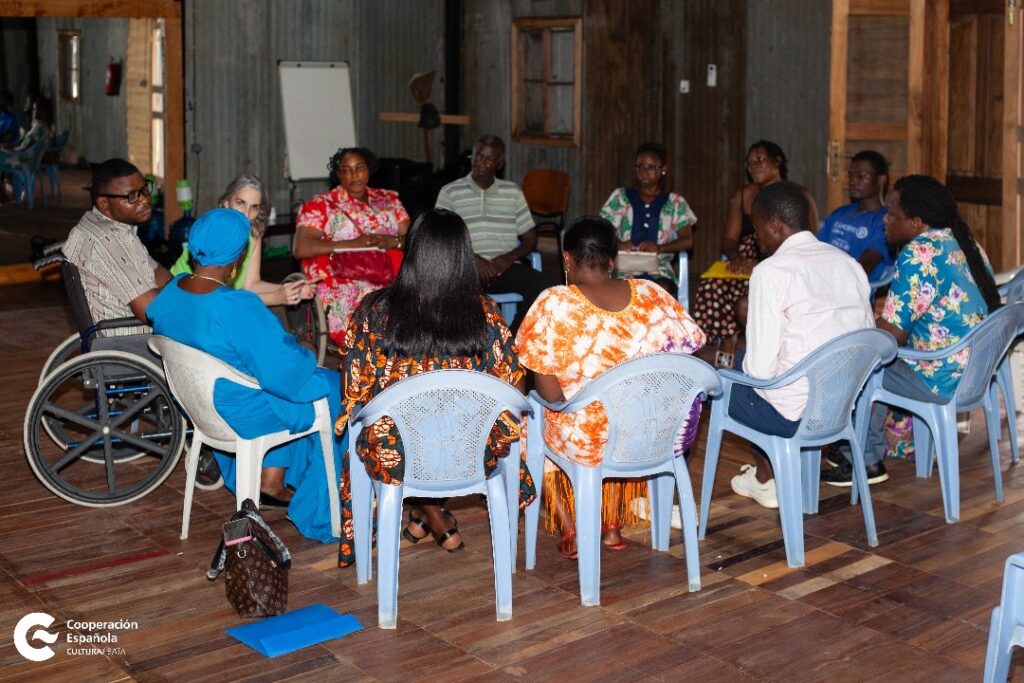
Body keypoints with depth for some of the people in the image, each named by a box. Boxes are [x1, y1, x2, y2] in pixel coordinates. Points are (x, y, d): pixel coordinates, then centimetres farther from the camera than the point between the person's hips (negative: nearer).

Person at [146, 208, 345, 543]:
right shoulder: (240, 308, -33)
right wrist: (304, 357, -5)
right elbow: (286, 372, -29)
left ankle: (271, 476, 27)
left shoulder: (171, 291, -9)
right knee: (335, 390, 14)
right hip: (244, 416, -8)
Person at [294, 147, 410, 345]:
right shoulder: (321, 206, 6)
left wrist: (392, 241, -12)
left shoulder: (388, 199, 19)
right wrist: (352, 244, -14)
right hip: (345, 289, -4)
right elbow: (300, 248, -8)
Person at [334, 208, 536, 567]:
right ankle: (428, 517, 38)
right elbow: (512, 389, 0)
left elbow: (354, 390, -3)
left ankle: (430, 515, 32)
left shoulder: (373, 311, -11)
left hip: (395, 460, 0)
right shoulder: (486, 314, -9)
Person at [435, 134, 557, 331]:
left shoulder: (513, 192, 18)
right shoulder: (450, 192, 11)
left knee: (547, 286, -27)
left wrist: (511, 256, -6)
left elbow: (530, 237, 17)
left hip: (505, 266, 3)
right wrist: (472, 258, -13)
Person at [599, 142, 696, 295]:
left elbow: (687, 240, 2)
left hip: (659, 267, 0)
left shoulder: (675, 203, 13)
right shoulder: (620, 197, 15)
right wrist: (618, 244, -15)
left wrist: (659, 248, -18)